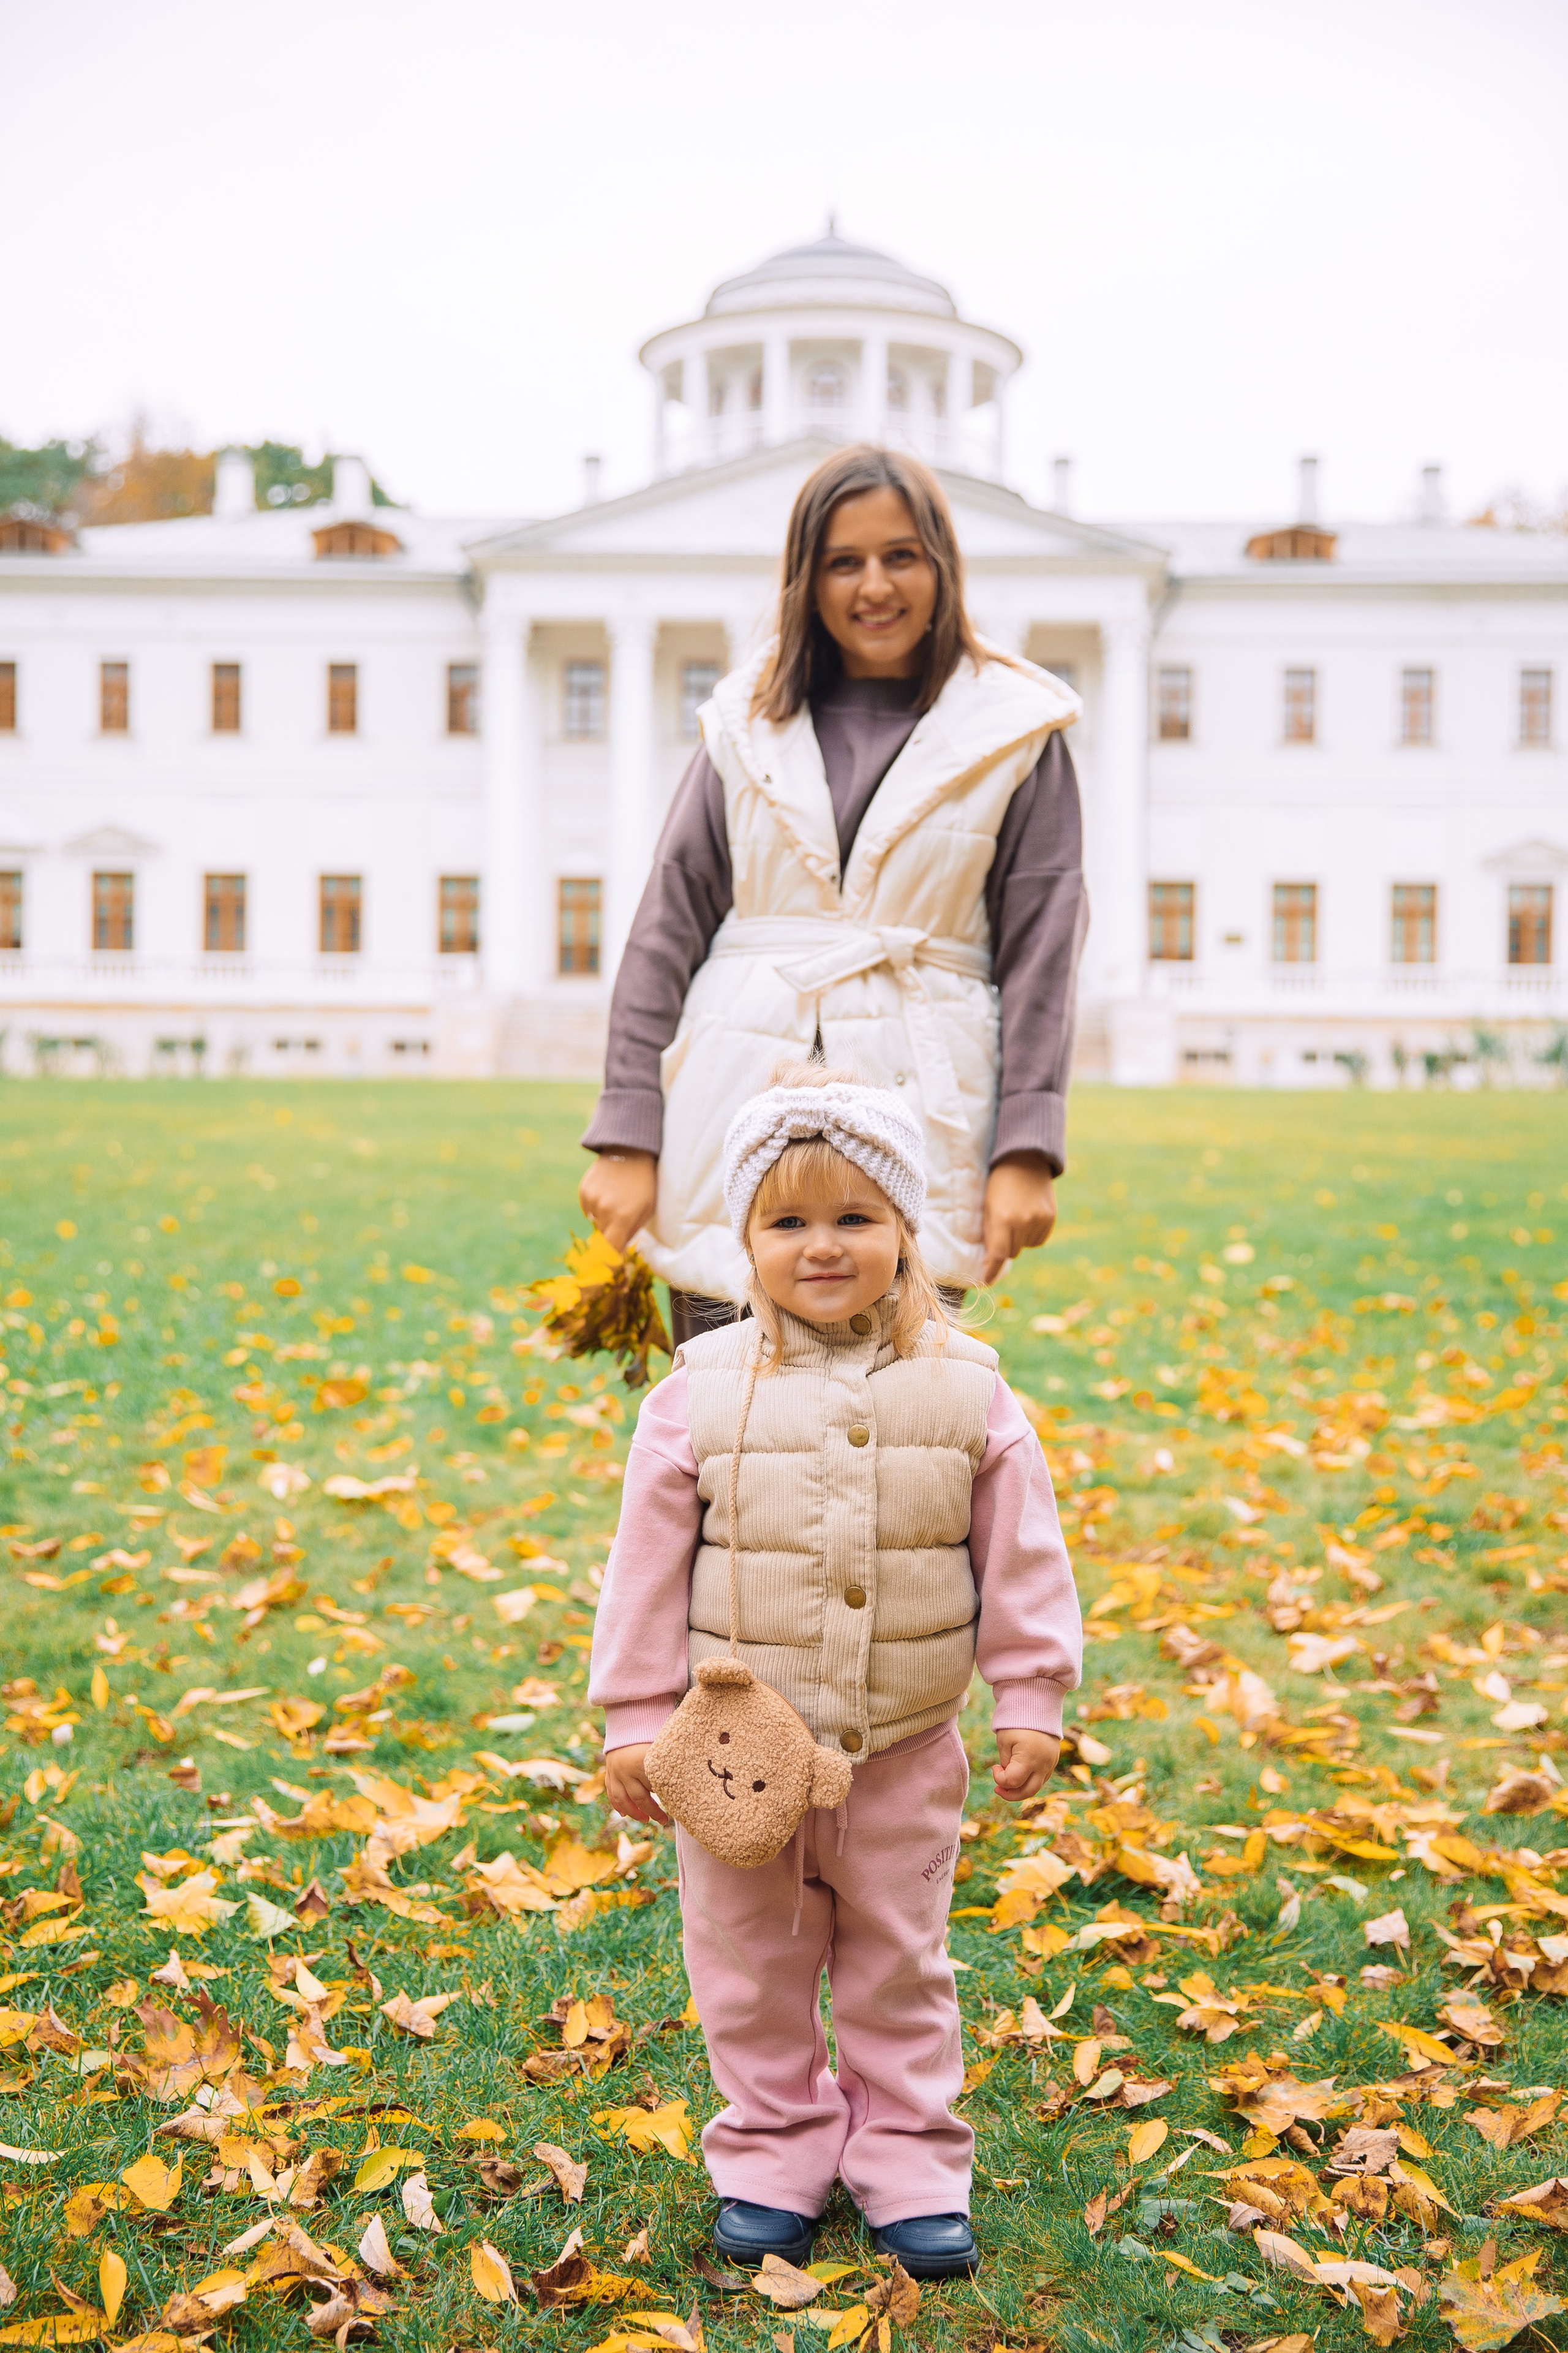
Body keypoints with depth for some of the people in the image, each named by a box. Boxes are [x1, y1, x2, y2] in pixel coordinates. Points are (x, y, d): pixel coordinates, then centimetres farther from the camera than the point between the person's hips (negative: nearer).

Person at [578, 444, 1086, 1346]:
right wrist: (628, 1135, 3)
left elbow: (1041, 948, 3)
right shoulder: (751, 724, 13)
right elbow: (667, 928, 10)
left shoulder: (1016, 736, 7)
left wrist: (1026, 1153, -6)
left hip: (915, 1123, -2)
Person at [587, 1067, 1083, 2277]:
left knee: (900, 1966, 14)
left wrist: (1031, 1698, -2)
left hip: (906, 1750, 0)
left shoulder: (966, 1390, -6)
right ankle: (773, 2158, 31)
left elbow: (1021, 1553, 0)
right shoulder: (703, 1392, -8)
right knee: (751, 1970, 13)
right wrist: (634, 1721, -4)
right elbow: (650, 1567, -4)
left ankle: (911, 2164, 30)